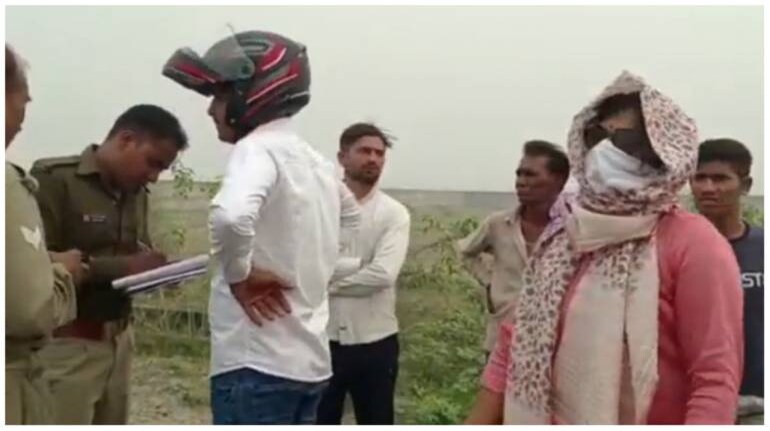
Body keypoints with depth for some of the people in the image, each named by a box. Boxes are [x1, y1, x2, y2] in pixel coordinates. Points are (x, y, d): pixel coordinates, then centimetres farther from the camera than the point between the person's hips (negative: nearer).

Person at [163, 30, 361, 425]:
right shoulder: (317, 163, 12)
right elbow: (351, 216, 32)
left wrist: (240, 274, -17)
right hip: (308, 359, 9)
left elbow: (230, 215, -36)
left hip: (257, 365, -9)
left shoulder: (258, 150, -14)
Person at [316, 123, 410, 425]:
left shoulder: (394, 213, -3)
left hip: (374, 341, 0)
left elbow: (383, 274, -18)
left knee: (376, 425, 14)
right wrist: (359, 263, -18)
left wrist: (328, 282, -11)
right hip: (324, 338, 0)